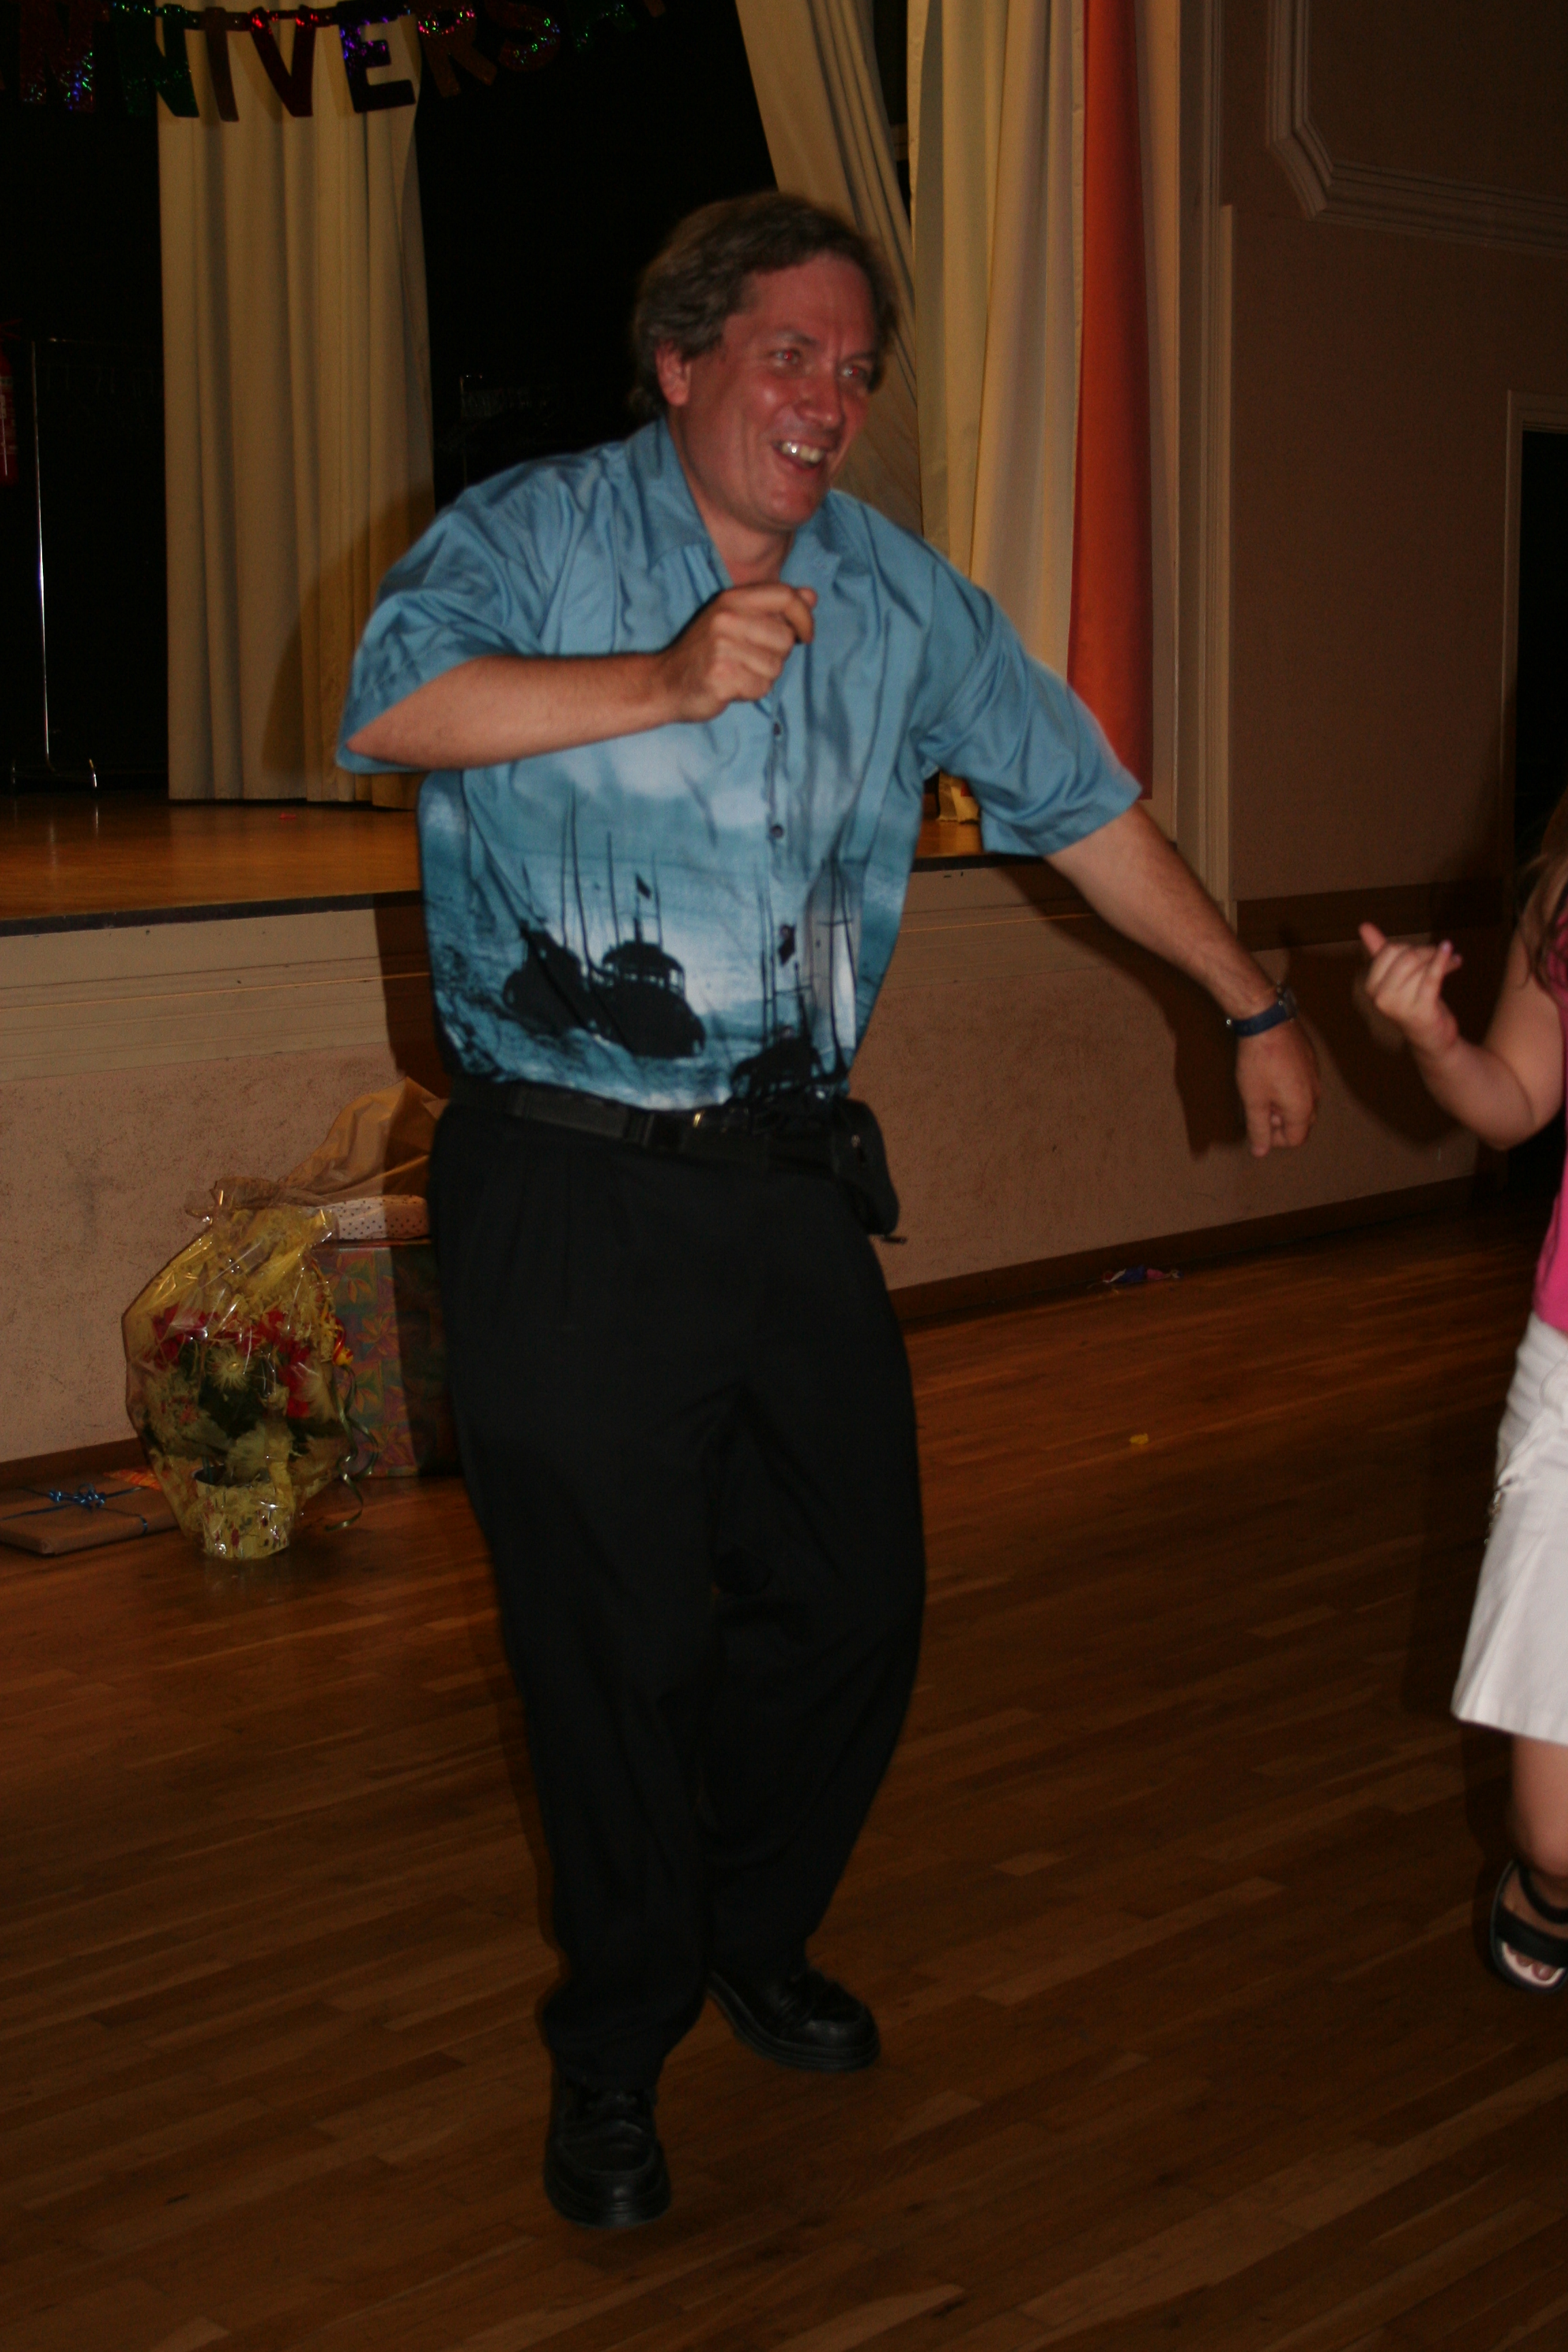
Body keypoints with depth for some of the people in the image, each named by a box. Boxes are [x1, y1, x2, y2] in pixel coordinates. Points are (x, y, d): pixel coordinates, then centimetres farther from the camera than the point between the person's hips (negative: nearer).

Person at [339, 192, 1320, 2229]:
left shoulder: (907, 597, 11)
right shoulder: (537, 534, -4)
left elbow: (1080, 802, 18)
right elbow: (391, 706, -24)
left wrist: (1253, 1006, 21)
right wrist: (667, 679, -33)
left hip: (794, 1181, 5)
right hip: (569, 1197, -5)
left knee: (854, 1601, 11)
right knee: (617, 1640, 1)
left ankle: (754, 1938, 39)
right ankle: (614, 2049, 24)